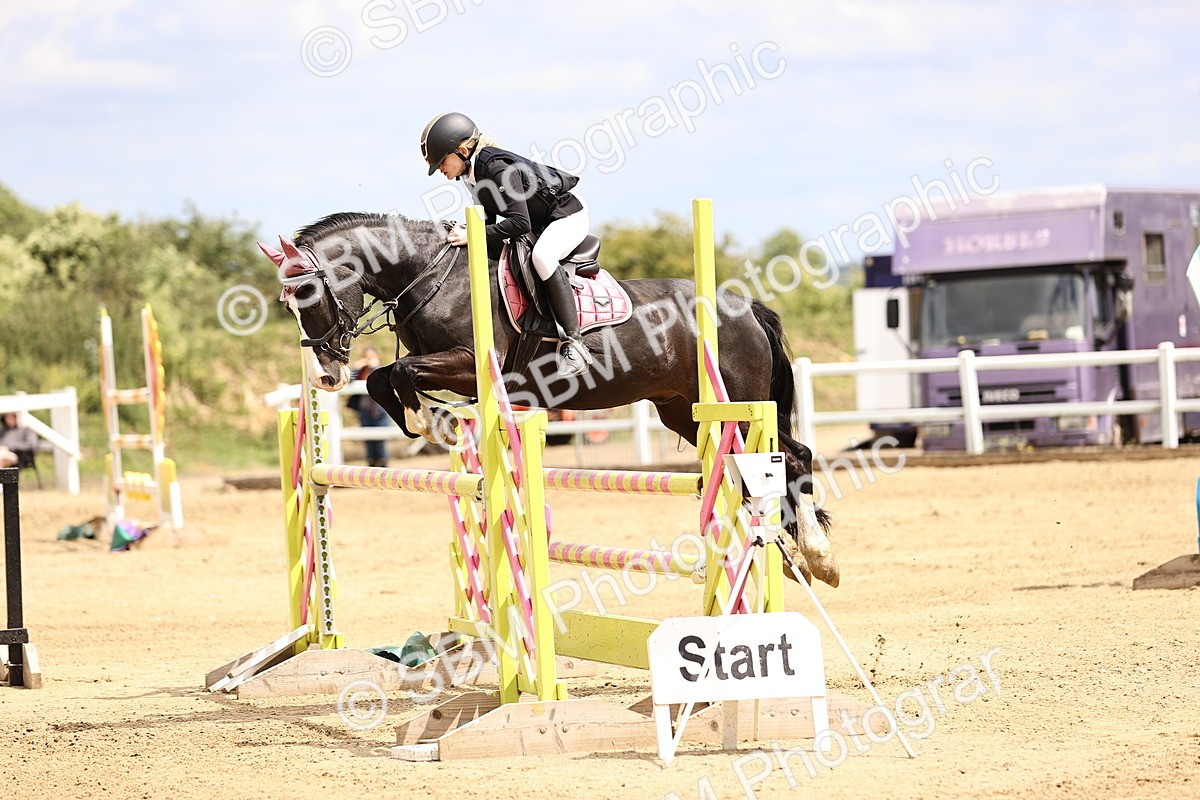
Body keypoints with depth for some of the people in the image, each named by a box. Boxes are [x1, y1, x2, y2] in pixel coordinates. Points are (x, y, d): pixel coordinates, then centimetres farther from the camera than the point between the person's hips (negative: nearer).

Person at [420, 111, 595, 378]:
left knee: (542, 256, -37)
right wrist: (469, 232, -7)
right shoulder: (474, 172, 1)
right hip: (540, 225, 11)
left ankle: (574, 345, -37)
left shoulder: (498, 168, -29)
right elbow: (489, 220, 11)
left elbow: (520, 222, -34)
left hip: (568, 215, -11)